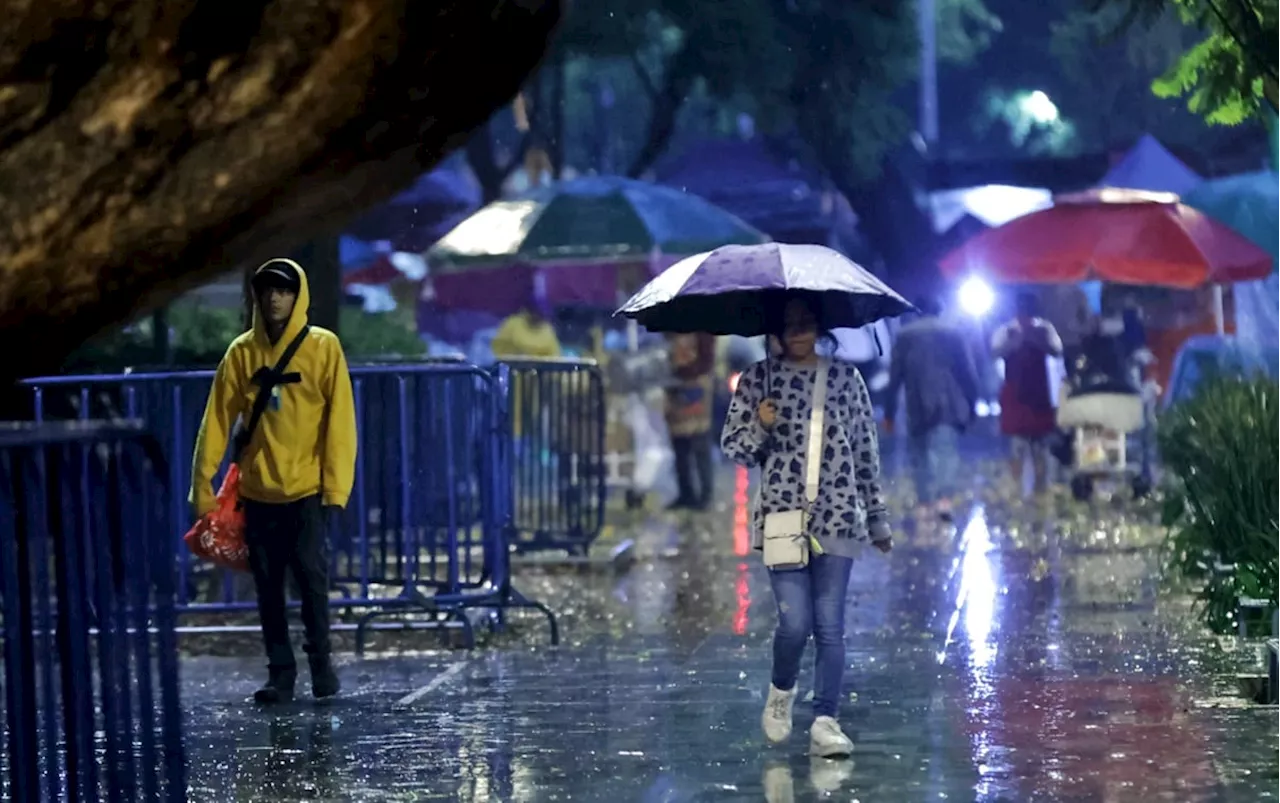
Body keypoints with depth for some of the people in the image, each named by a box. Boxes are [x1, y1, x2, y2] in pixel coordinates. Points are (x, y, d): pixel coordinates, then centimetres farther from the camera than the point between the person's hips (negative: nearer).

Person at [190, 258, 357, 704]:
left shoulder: (323, 347, -2)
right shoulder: (242, 352, 5)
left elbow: (340, 419, -4)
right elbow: (217, 420, 3)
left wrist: (336, 486, -10)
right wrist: (203, 484, -3)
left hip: (306, 490, -3)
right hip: (258, 492, 3)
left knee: (311, 576, -7)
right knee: (268, 585, 4)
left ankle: (321, 661, 11)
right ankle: (280, 672, 11)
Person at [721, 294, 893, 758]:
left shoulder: (845, 378, 8)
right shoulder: (759, 379, 4)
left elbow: (866, 452, 12)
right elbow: (732, 446, 5)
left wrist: (877, 519, 13)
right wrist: (761, 428, -16)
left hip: (837, 518, 1)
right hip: (781, 518, -1)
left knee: (830, 626, -3)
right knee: (795, 623, -10)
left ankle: (825, 722, 1)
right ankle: (781, 693, 19)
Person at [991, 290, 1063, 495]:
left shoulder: (1044, 328, 4)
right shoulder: (1006, 330, -2)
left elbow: (1057, 350, -9)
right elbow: (996, 349, -17)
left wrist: (1036, 339, -25)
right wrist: (1017, 338, -31)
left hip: (1039, 392, 2)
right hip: (1016, 392, -2)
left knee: (1041, 443, 8)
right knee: (1017, 443, -6)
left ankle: (1041, 489, 16)